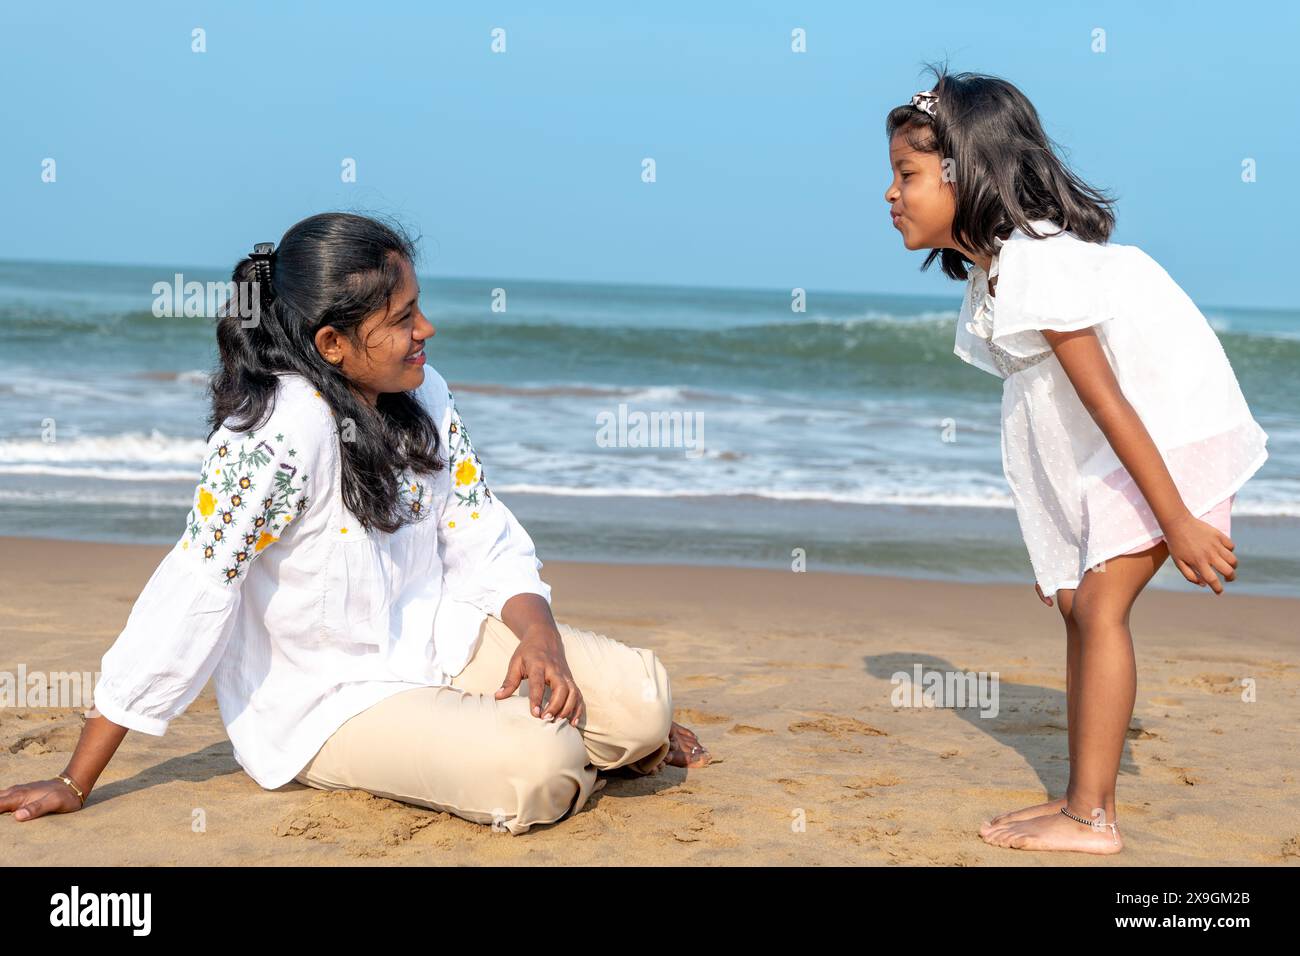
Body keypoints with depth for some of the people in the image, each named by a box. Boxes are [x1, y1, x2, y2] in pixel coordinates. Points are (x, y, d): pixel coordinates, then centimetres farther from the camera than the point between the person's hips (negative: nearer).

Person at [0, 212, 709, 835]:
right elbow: (190, 599, -27)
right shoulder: (286, 428, -26)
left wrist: (540, 635, -19)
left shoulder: (425, 398, -3)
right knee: (535, 774, -27)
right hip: (329, 705, -6)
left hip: (436, 644, 6)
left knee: (642, 695, -14)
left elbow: (485, 545, 3)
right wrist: (74, 786, -23)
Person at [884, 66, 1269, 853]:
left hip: (1177, 430, -10)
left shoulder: (1035, 265, -24)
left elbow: (1109, 406, -26)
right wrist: (1053, 546, 13)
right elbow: (1072, 412, 10)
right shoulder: (992, 272, 6)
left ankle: (1090, 819, -6)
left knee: (1100, 603, -13)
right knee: (1076, 599, 9)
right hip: (1104, 455, 10)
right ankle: (1087, 798, 17)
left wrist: (1178, 523, -24)